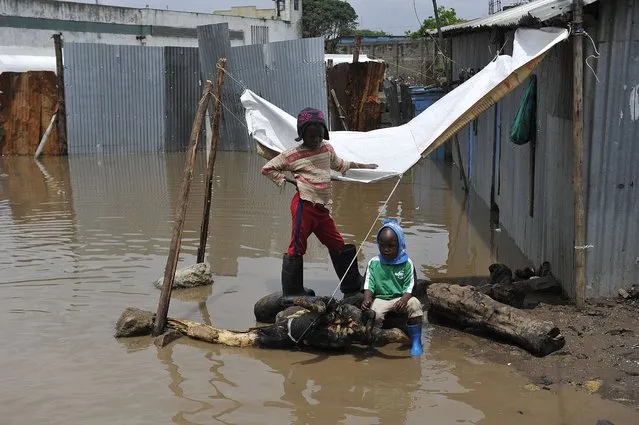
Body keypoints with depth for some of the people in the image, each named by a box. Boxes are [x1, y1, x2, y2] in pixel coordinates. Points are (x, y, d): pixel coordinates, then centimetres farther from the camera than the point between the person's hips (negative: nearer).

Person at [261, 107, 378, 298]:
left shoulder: (327, 148, 12)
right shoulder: (292, 155, -7)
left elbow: (338, 164, 34)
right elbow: (267, 169, -1)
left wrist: (362, 166, 39)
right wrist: (289, 179, -7)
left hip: (321, 208, 7)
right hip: (304, 205, -7)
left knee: (338, 246, 13)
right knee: (297, 248, -3)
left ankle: (353, 286, 26)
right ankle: (292, 292, 7)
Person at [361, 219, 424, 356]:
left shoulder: (407, 264, -1)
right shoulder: (373, 263, 1)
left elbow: (409, 288, -5)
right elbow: (369, 285, -4)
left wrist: (403, 300, -26)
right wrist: (367, 299, -24)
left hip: (401, 298, 0)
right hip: (380, 299, 0)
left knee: (415, 304, -31)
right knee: (375, 314, -32)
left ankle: (416, 342, -17)